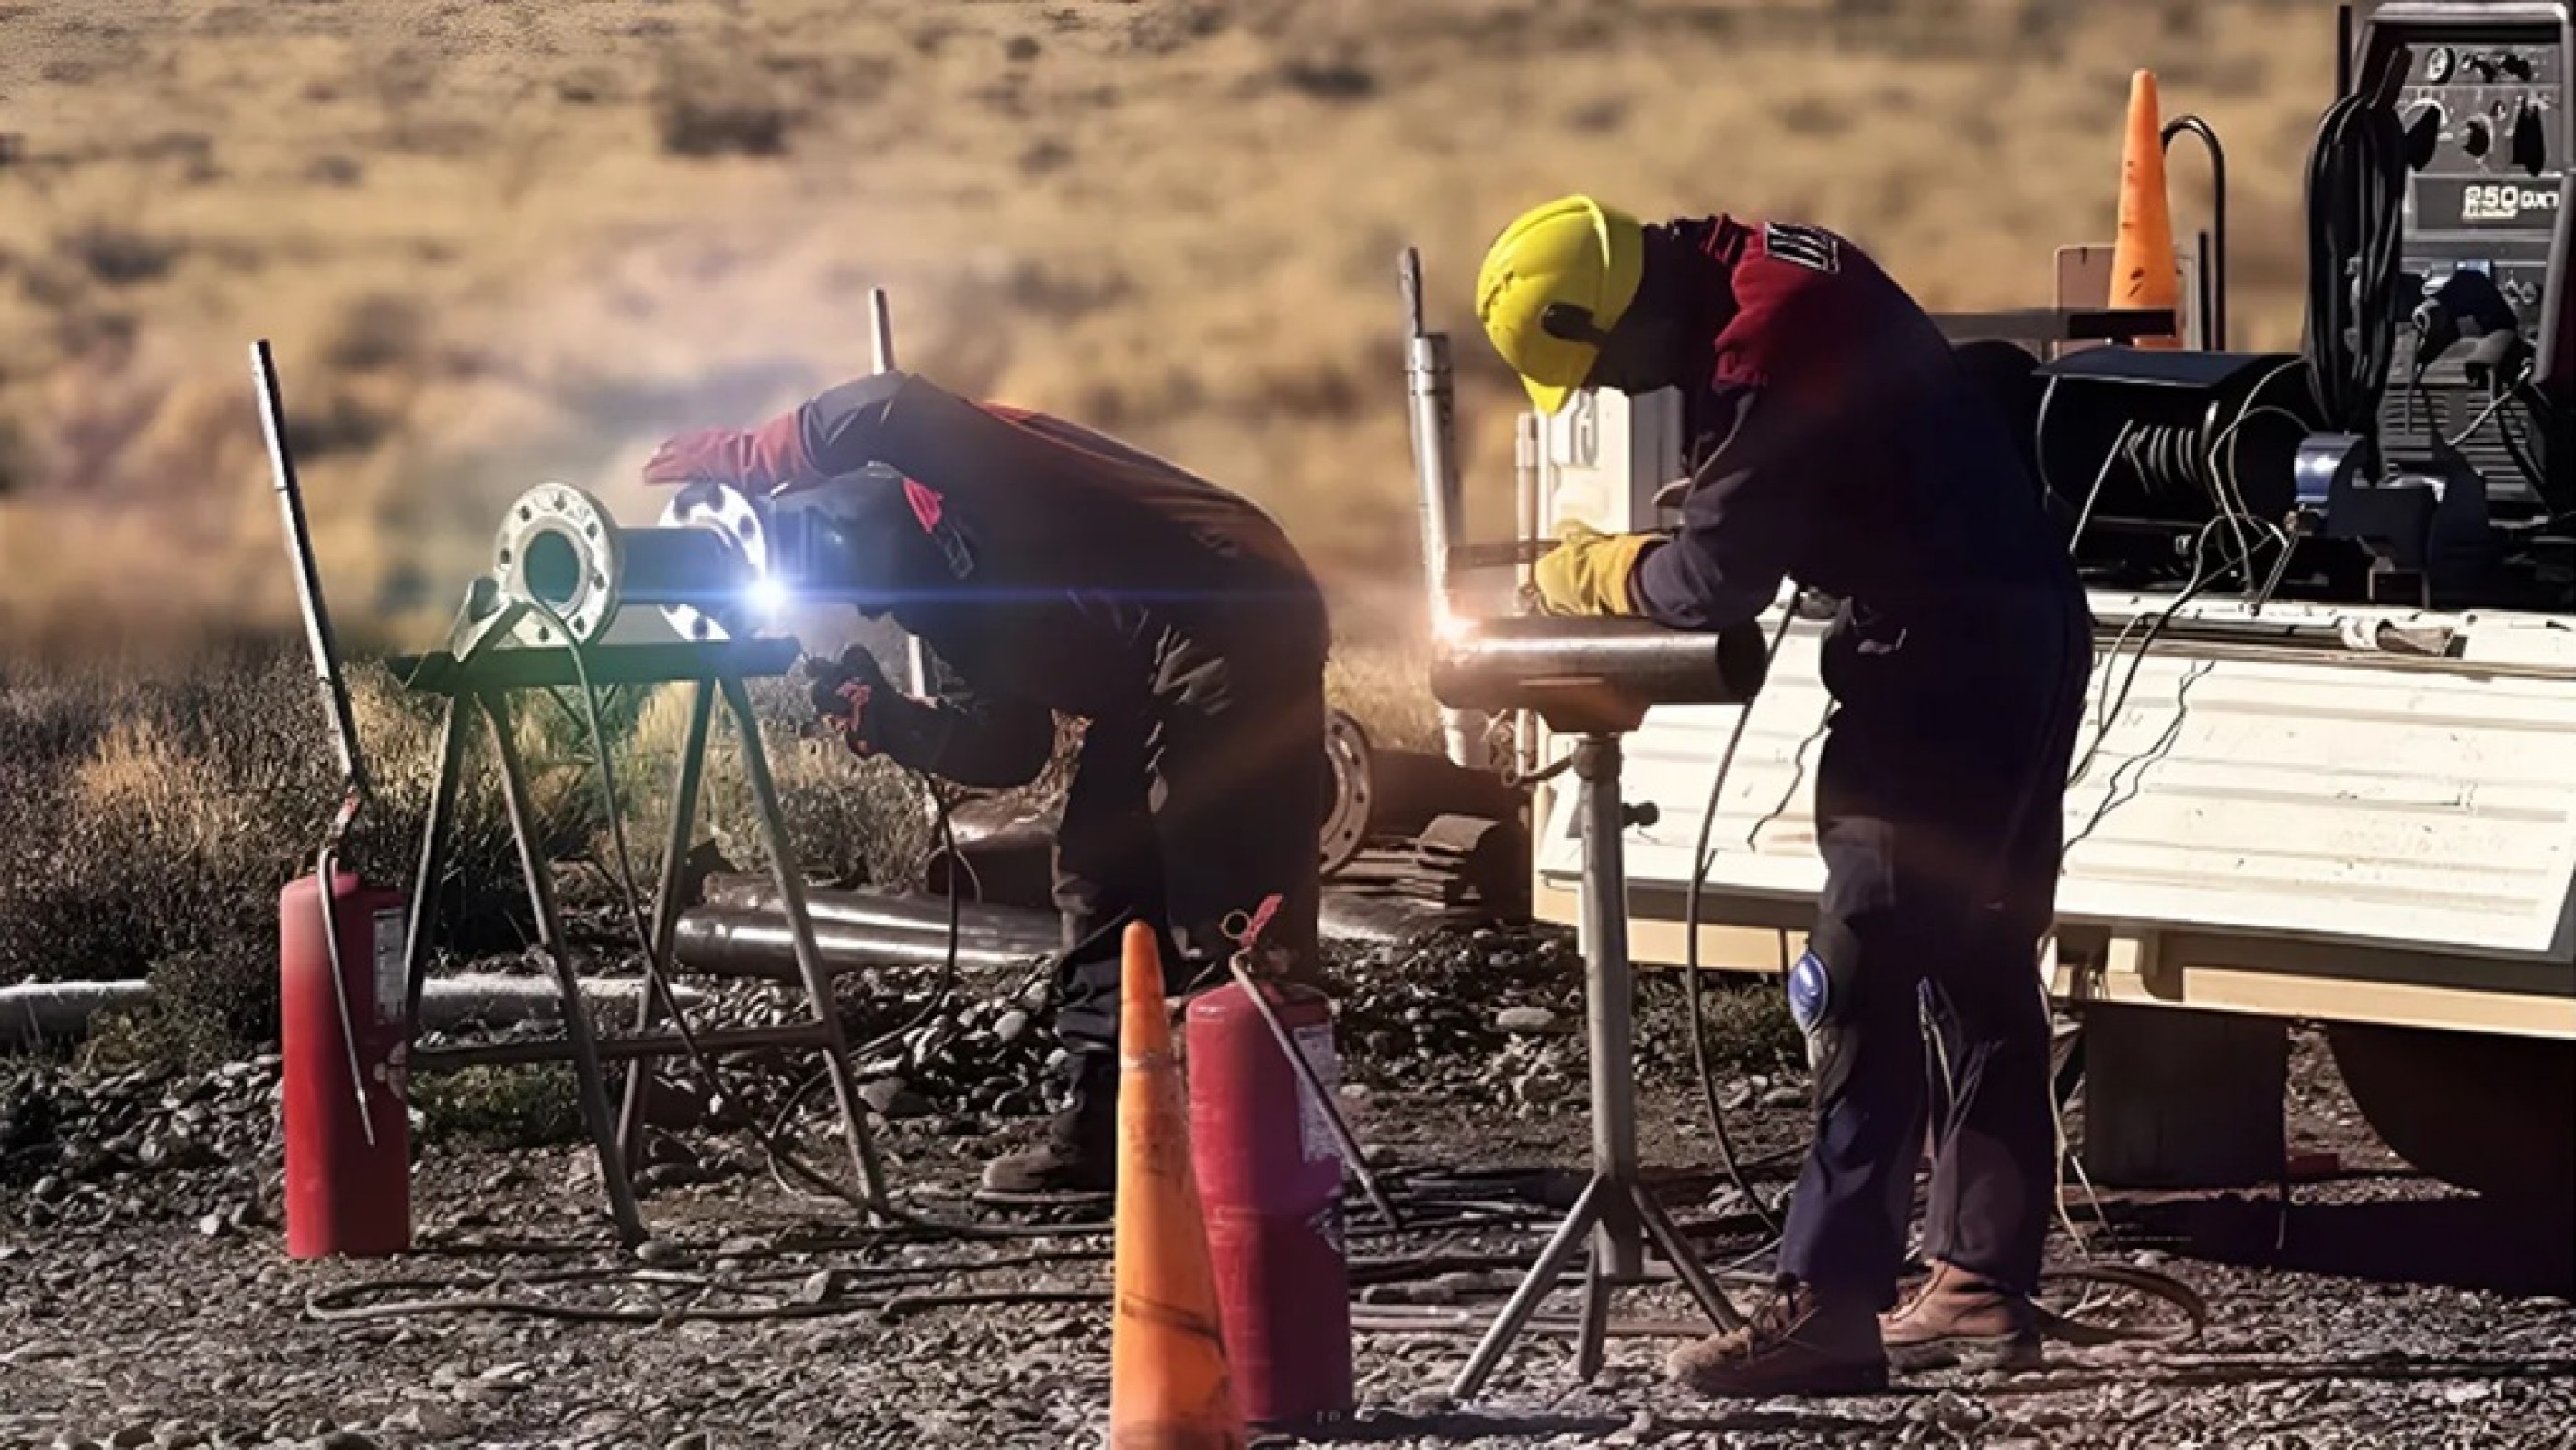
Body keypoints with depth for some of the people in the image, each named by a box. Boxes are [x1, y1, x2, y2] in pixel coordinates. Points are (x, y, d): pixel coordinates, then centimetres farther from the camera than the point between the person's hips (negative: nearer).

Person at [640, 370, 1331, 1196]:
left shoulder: (951, 481, -6)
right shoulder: (943, 599, 19)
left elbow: (892, 411, -29)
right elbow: (1006, 748, 14)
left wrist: (747, 459, -18)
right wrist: (888, 721, -2)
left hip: (1234, 623, -11)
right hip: (1152, 685, 11)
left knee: (1227, 905, -12)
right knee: (1099, 882, 12)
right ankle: (1099, 1133, 14)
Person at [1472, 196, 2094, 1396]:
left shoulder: (1770, 349, -23)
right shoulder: (1757, 268, 8)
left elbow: (1713, 584, -18)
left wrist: (1587, 573, 0)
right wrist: (1704, 509, 7)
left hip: (1946, 658, -11)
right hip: (2020, 636, 11)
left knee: (1862, 980, -11)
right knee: (1980, 972, 15)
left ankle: (1828, 1306, -14)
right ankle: (1982, 1283, 22)